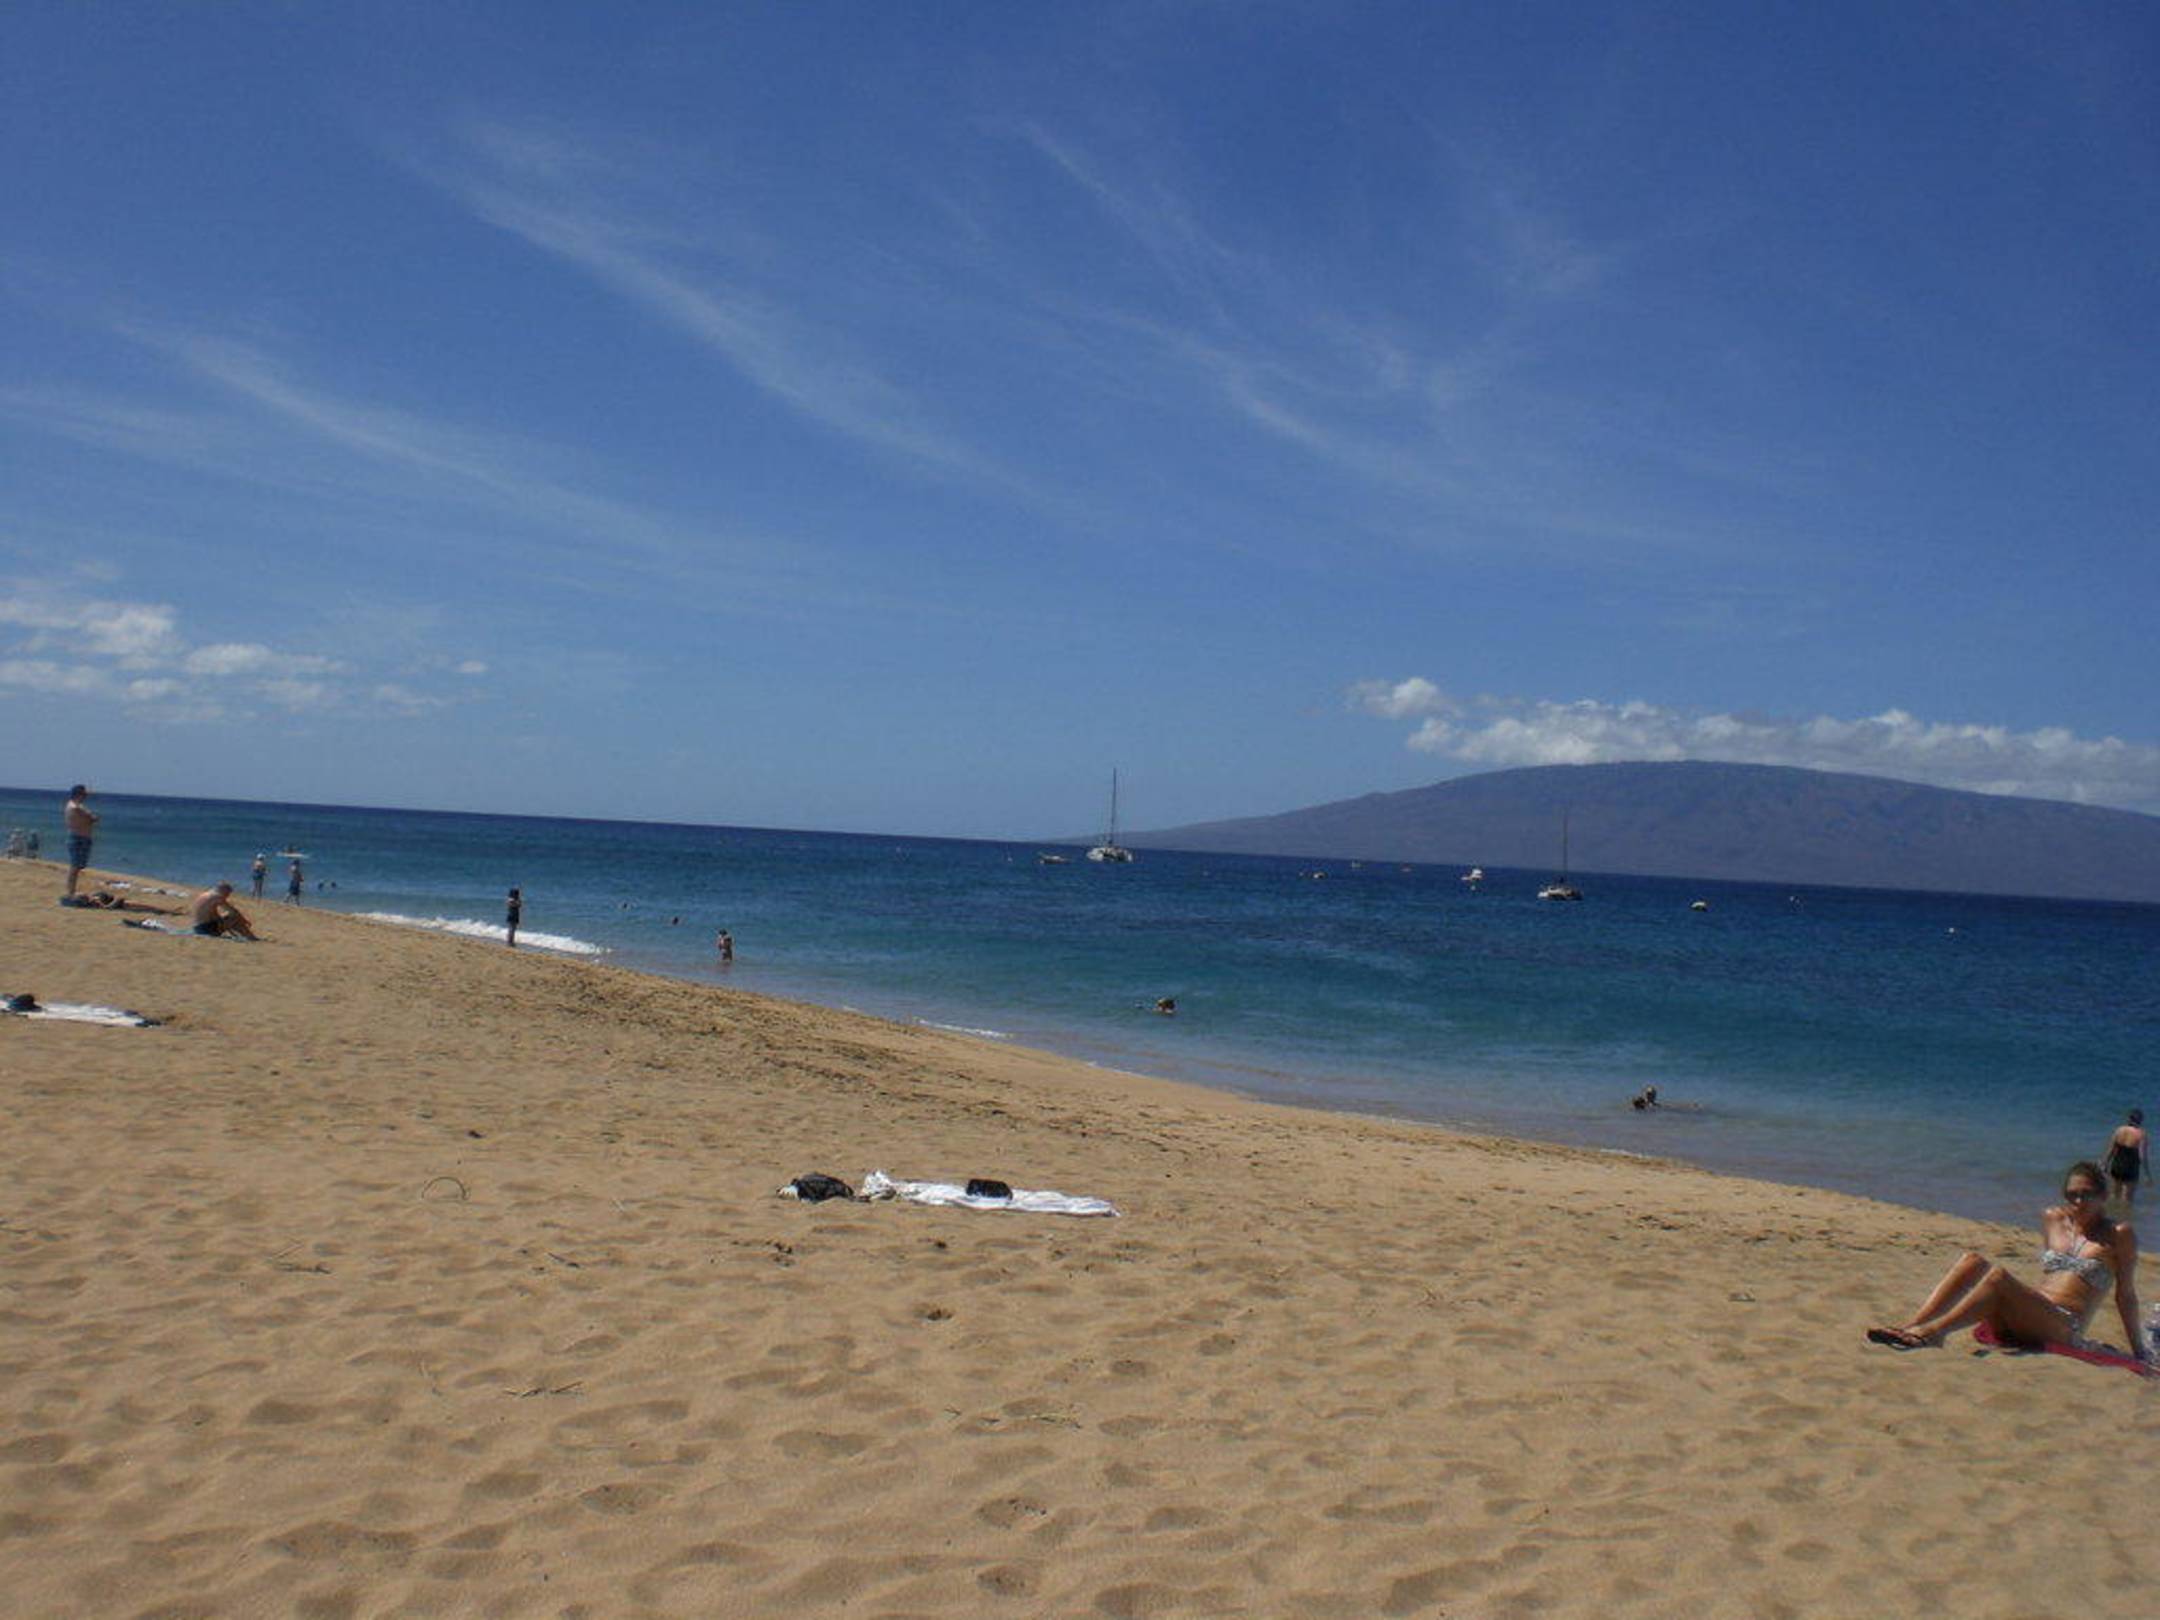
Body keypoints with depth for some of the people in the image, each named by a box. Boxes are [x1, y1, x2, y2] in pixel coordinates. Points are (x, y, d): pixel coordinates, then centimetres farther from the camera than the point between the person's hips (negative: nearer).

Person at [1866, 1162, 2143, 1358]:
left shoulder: (2118, 1235, 3)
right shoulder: (2052, 1219, 18)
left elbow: (2125, 1294, 6)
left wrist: (2138, 1349, 9)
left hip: (2065, 1329, -6)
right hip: (2017, 1323, 6)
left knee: (1999, 1276, -31)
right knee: (1973, 1261, -20)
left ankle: (1933, 1332, -38)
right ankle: (1910, 1326, -34)